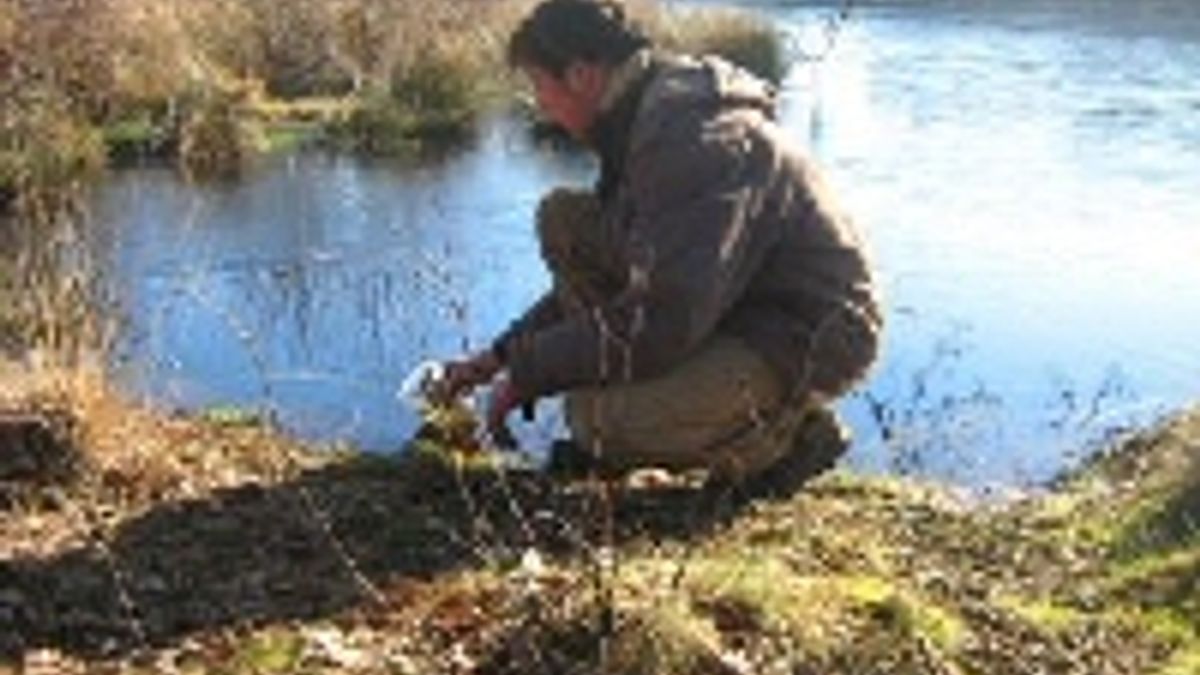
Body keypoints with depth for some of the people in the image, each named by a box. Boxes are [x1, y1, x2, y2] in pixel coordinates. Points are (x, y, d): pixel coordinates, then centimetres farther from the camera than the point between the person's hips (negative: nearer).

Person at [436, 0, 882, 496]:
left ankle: (786, 433, -4)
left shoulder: (695, 140, -26)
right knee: (563, 222, 1)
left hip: (807, 340, -10)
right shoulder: (642, 121, 8)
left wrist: (527, 373, -17)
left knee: (597, 416, -28)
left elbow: (660, 327, -30)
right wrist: (500, 355, 18)